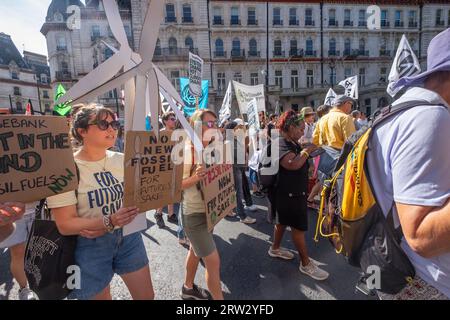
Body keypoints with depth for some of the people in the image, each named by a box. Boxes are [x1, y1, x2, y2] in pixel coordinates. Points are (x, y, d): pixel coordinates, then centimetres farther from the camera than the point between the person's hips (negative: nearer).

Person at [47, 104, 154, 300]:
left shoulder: (122, 160, -2)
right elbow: (65, 225, -14)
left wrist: (104, 226, -13)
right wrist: (109, 222, -29)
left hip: (128, 237, 5)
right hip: (90, 246, -4)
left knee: (147, 296, 17)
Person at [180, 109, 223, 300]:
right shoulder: (186, 151, -21)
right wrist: (195, 177, -34)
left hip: (208, 210, 8)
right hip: (194, 214, -8)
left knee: (196, 250, 25)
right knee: (213, 261, -2)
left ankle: (188, 288, 47)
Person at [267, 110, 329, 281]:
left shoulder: (292, 143, 11)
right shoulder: (281, 144, -21)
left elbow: (299, 164, 21)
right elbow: (293, 164, -36)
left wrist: (307, 152, 5)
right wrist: (307, 151, -22)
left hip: (292, 191, 10)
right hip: (289, 193, -10)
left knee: (282, 221, 21)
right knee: (299, 227, 0)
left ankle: (275, 249, 38)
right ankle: (306, 264, 14)